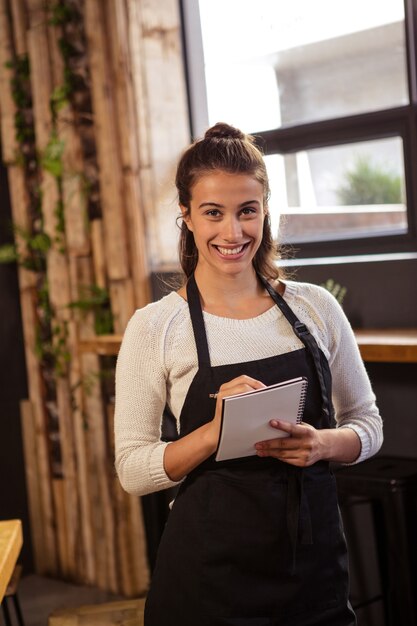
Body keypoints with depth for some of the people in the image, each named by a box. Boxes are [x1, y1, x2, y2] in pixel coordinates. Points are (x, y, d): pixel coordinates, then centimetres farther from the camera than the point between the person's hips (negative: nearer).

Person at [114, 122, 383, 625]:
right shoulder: (154, 327, -7)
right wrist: (217, 432, -22)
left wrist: (323, 444, -13)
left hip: (316, 562, 3)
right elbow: (132, 469, -7)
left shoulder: (315, 307, 0)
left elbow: (368, 424, 8)